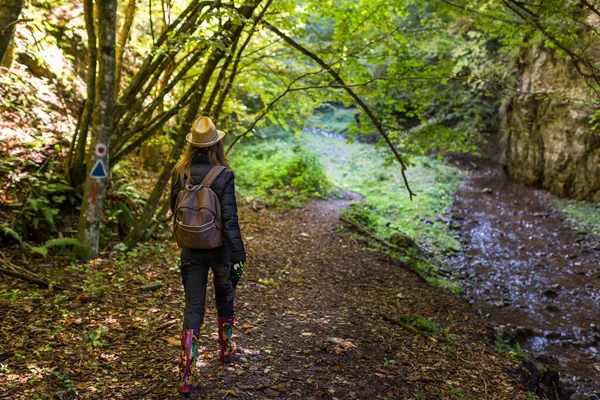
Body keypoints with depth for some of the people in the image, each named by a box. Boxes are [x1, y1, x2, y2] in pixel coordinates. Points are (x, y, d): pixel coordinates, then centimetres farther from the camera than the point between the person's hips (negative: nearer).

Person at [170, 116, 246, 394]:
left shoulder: (179, 173, -4)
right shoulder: (223, 176, -18)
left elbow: (175, 210, 8)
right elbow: (230, 221, -20)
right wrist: (238, 257, -15)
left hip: (191, 250, 2)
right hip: (219, 249, -2)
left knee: (193, 309, 6)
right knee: (224, 300, 23)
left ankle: (186, 376, 0)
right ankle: (226, 350, 43)